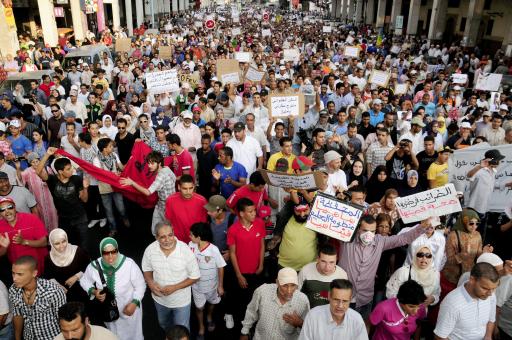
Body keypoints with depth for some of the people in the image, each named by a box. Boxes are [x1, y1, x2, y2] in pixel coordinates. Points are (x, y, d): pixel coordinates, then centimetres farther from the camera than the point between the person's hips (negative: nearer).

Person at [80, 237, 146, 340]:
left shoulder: (129, 264, -27)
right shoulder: (94, 266, -19)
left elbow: (140, 286, -15)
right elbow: (84, 281, 2)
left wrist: (134, 303, -26)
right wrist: (93, 291, -16)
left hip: (129, 308, -2)